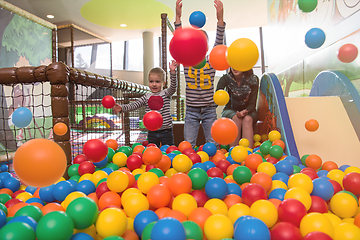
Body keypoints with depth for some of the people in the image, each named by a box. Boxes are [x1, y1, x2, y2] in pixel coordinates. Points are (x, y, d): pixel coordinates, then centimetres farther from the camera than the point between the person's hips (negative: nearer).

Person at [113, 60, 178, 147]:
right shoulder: (146, 97, 6)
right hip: (152, 132, 3)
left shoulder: (166, 94, -1)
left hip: (166, 131, -2)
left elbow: (173, 87, -18)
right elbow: (134, 105, 0)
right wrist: (122, 108, -15)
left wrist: (172, 72, -31)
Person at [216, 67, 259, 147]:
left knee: (247, 119, -33)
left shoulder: (253, 79, -11)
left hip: (248, 110, 1)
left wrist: (245, 111, -32)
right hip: (230, 110, 0)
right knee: (236, 118, -34)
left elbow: (252, 103, -12)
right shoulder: (226, 78, -12)